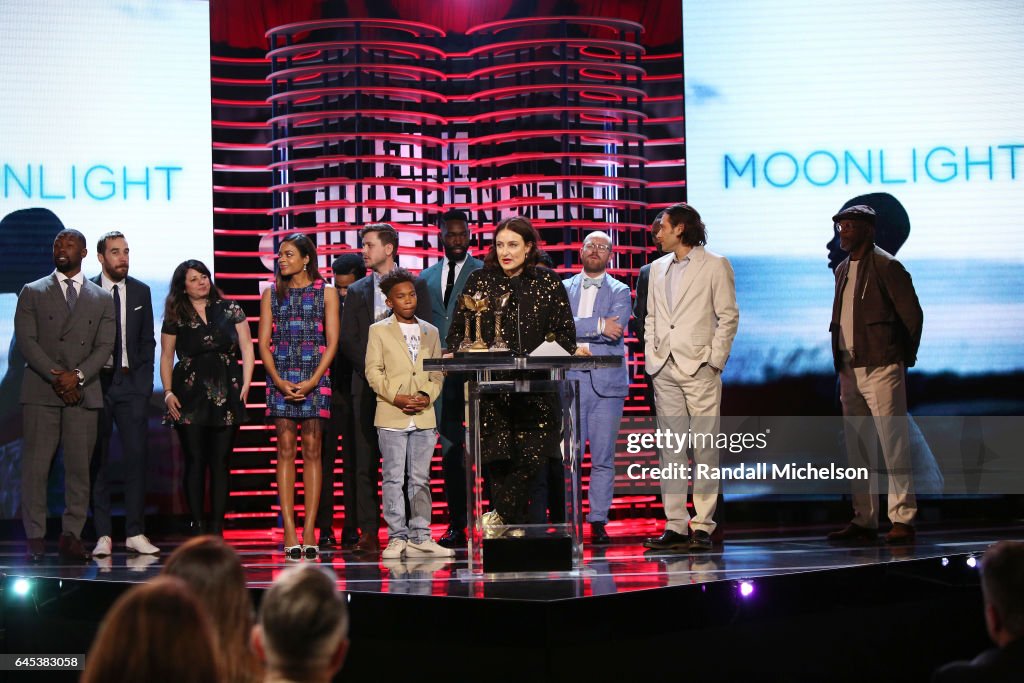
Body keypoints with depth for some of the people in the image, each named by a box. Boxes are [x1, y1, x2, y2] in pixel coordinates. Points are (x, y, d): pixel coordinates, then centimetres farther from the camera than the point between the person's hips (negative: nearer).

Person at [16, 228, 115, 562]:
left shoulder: (101, 299, 14)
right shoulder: (32, 293, 10)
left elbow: (104, 346, 5)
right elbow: (26, 341, 0)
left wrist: (77, 375, -12)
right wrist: (56, 377, -11)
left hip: (83, 393, 1)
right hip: (41, 392, -1)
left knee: (79, 468, -1)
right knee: (35, 465, -4)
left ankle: (72, 536, 4)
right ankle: (35, 537, 0)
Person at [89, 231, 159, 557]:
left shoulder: (140, 291, 11)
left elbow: (147, 341, 13)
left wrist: (144, 382, 5)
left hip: (131, 384, 2)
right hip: (96, 382, -2)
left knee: (136, 455, -4)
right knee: (98, 460, 0)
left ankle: (135, 533, 0)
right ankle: (102, 534, 4)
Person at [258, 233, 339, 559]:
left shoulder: (326, 293, 7)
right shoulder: (272, 293, 12)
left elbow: (332, 342, 1)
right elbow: (264, 343, 6)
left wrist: (312, 381, -11)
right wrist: (278, 380, -9)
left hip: (315, 378, -1)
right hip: (280, 378, 1)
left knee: (312, 450, -3)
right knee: (285, 450, -4)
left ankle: (309, 531, -4)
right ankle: (290, 533, -6)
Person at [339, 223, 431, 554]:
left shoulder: (415, 286, 8)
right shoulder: (356, 292, 16)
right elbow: (348, 340, 9)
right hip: (366, 384, 2)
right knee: (366, 461, -1)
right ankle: (368, 532, 0)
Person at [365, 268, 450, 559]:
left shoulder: (430, 332, 14)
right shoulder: (379, 330, 5)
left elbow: (437, 372, 12)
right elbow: (373, 371, -2)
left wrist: (427, 396, -7)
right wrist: (396, 397, -14)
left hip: (424, 416, 3)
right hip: (391, 416, -3)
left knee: (420, 479, 5)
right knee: (393, 478, -2)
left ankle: (420, 537, 7)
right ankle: (397, 537, 1)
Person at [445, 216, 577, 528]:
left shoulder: (549, 283, 8)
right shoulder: (479, 281, 8)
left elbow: (565, 332, 9)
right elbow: (458, 328, 10)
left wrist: (570, 353, -9)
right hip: (492, 387, 0)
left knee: (533, 456, -9)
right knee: (497, 459, -4)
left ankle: (501, 514, 1)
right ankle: (513, 528, 2)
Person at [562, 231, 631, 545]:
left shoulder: (620, 292, 10)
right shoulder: (563, 289, 13)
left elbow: (616, 329, -8)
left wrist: (577, 329, -8)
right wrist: (598, 325, -11)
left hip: (607, 383, 0)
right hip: (570, 382, 1)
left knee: (603, 458, 0)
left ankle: (598, 522, 5)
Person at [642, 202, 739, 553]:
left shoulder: (715, 266, 1)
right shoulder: (658, 268, 17)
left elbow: (728, 317, -2)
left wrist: (715, 361, -8)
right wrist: (651, 358, 9)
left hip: (699, 369, -5)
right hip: (665, 370, 5)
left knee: (704, 448, -5)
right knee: (670, 448, 4)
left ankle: (702, 527, -2)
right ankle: (675, 525, 6)